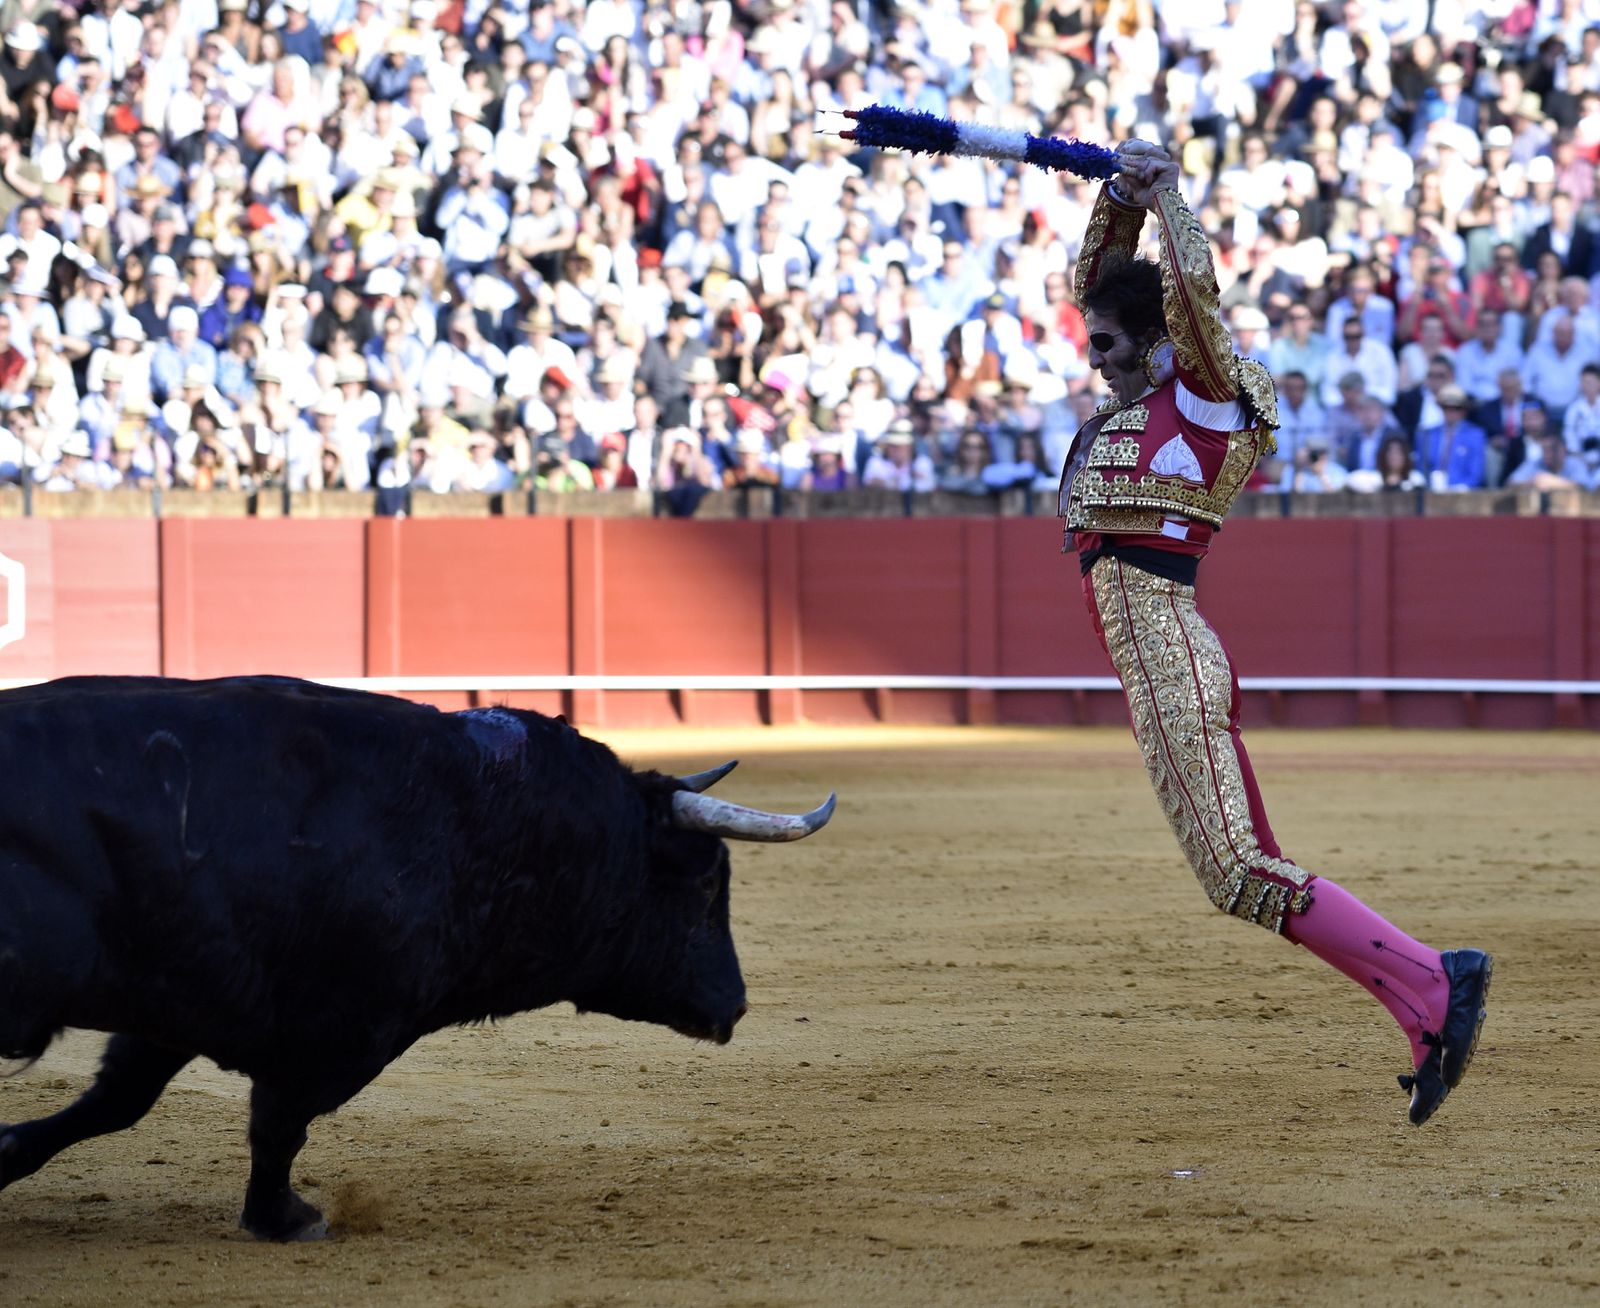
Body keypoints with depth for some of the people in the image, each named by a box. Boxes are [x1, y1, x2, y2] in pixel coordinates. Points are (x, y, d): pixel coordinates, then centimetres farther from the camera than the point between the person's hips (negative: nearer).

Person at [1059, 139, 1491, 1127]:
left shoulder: (1202, 398, -3)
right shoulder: (1138, 404, 20)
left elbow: (1194, 288, -18)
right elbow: (1099, 279, 26)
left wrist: (1167, 196, -6)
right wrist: (1121, 199, 12)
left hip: (1169, 655, -10)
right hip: (1156, 664, 10)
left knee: (1243, 875, -16)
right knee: (1247, 871, 5)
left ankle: (1433, 984, -17)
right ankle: (1429, 1012, 2)